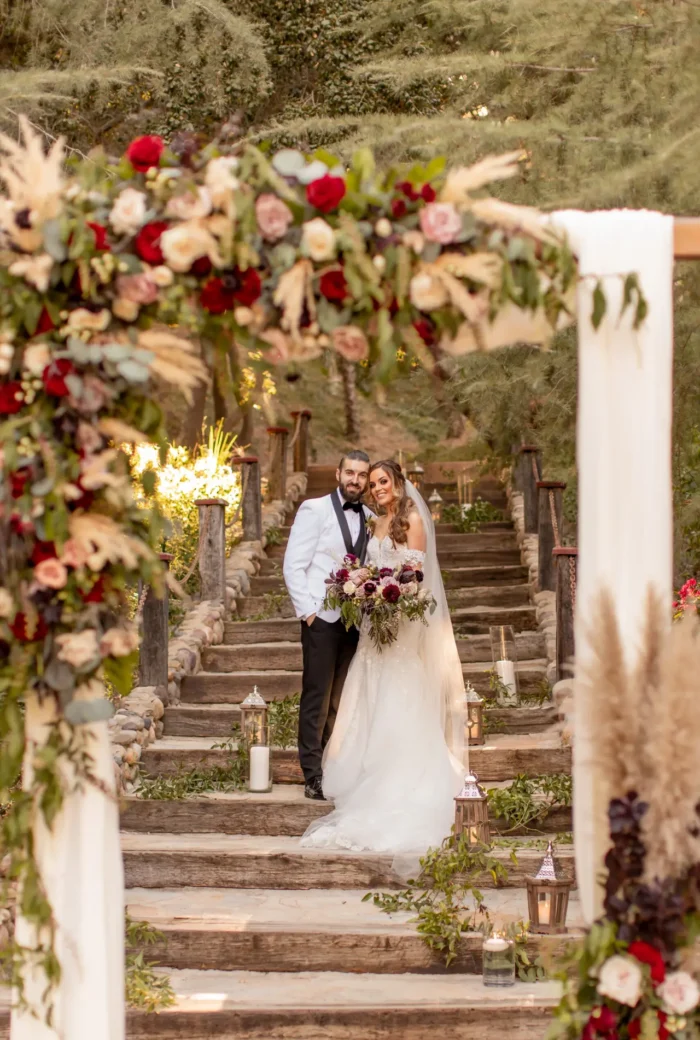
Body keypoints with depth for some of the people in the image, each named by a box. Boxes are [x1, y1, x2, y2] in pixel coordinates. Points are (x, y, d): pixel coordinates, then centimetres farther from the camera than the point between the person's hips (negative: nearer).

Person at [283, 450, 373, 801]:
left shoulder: (370, 519, 13)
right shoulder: (314, 509, -1)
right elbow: (293, 565, -5)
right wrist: (307, 610, -11)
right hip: (322, 618, -5)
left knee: (344, 700, 7)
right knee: (317, 698, -4)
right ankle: (313, 777, -2)